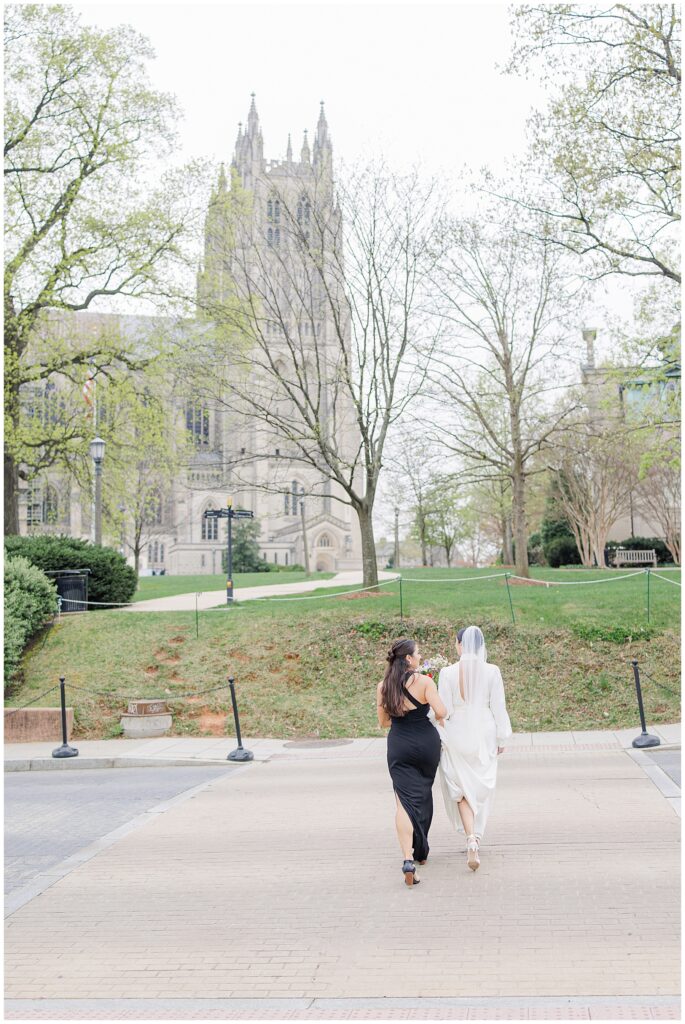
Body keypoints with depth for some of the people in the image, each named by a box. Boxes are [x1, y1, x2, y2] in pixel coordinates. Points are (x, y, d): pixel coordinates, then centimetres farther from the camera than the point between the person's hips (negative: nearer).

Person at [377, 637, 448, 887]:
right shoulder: (424, 682, -11)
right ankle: (421, 851, 34)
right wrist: (439, 718, 2)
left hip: (399, 746, 1)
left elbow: (383, 722, 7)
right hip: (426, 742, -1)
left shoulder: (383, 687, 0)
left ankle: (408, 859, -19)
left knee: (405, 800, -2)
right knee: (424, 794, 20)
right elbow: (441, 711, -21)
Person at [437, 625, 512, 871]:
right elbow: (498, 707, -2)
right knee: (481, 789, 17)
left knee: (462, 791, 8)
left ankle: (471, 839, -9)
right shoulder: (492, 671, -7)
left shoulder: (448, 673, -11)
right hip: (484, 736, 2)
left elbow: (444, 710, -9)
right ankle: (476, 839, 28)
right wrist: (500, 738, 9)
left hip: (457, 736, -2)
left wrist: (441, 738, 3)